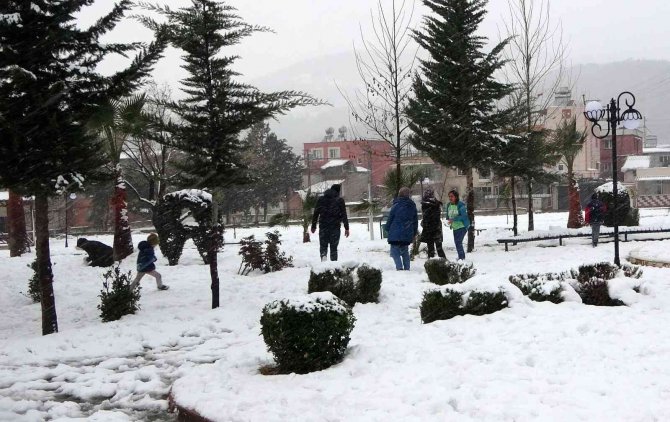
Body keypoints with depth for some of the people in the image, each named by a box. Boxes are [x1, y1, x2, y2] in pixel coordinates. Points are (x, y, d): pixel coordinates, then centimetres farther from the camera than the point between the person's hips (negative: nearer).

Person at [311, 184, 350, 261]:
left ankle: (323, 256, -20)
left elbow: (315, 214, 9)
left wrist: (313, 226, 16)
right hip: (335, 227, -1)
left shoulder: (321, 199, 9)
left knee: (323, 245, 7)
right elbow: (344, 215, -2)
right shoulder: (340, 200, 1)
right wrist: (346, 228, 0)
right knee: (334, 247, 6)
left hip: (323, 226, 1)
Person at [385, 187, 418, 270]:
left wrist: (387, 229, 12)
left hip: (396, 234, -5)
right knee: (405, 252, 18)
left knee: (395, 251, -2)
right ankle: (407, 268, 16)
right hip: (408, 234, 6)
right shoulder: (413, 207, 7)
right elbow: (415, 221, 15)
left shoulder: (396, 206, -10)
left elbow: (390, 219, -4)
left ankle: (399, 267, -19)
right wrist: (414, 233, 24)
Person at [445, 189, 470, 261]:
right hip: (455, 227, 8)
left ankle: (461, 258, -13)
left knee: (458, 242, -18)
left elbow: (463, 216, -23)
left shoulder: (460, 205, -17)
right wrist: (448, 220, -6)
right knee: (456, 242, 16)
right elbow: (448, 215, 15)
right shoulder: (448, 205, 4)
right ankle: (462, 257, 32)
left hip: (462, 226, -8)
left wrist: (453, 219, -29)